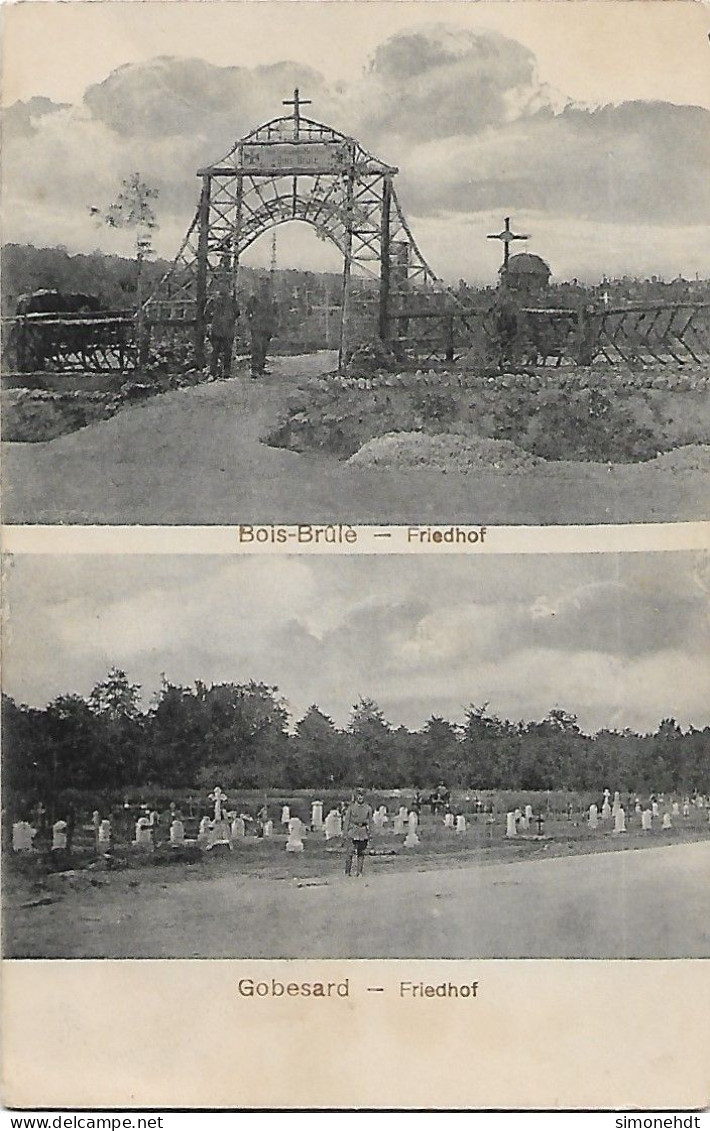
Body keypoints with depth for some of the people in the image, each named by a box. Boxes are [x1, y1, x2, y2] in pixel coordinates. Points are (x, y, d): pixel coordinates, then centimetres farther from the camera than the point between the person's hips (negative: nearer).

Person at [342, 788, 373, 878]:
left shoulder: (368, 808, 6)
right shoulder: (351, 807, 1)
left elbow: (370, 821, 11)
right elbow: (346, 820, 2)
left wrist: (369, 833, 6)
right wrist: (345, 833, -3)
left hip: (363, 832, 2)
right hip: (353, 831, -2)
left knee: (361, 853, 4)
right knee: (350, 852, -7)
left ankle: (359, 871, 12)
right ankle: (347, 871, 1)